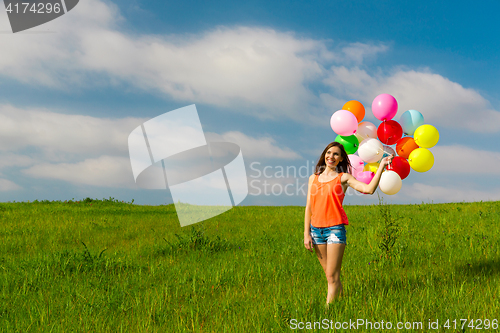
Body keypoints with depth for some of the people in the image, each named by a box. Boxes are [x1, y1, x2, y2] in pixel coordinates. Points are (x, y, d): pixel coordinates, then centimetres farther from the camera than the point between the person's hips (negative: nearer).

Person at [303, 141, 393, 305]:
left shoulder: (343, 178, 2)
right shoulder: (313, 178, 13)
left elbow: (369, 189, -12)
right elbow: (309, 207, 12)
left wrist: (381, 166, -12)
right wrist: (306, 233, 6)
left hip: (335, 229, -4)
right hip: (316, 229, 4)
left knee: (332, 276, -6)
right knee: (329, 275, 9)